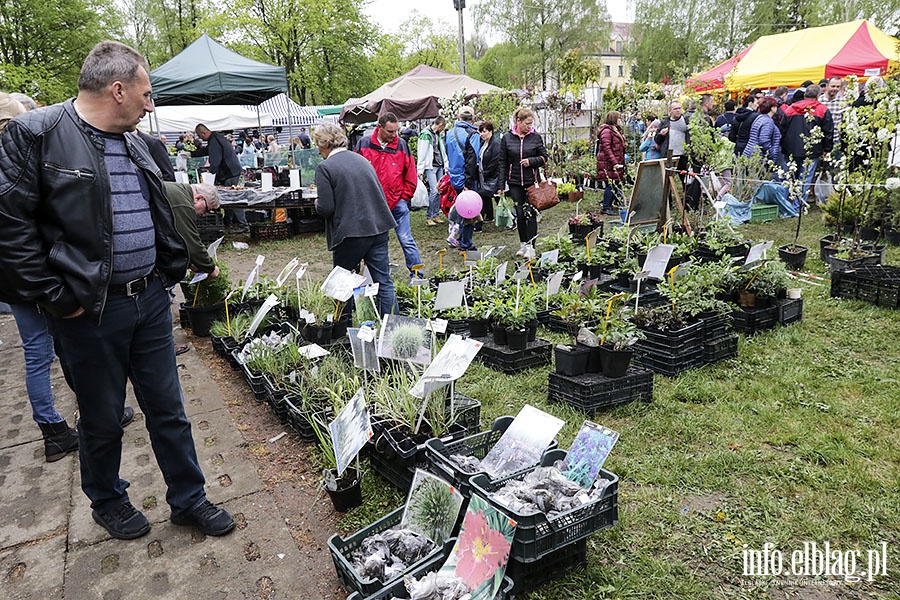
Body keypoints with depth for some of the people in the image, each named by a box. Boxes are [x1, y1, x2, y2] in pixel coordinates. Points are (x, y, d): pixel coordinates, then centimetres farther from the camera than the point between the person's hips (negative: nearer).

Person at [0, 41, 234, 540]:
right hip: (89, 311, -6)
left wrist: (171, 272, 12)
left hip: (150, 300, 6)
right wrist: (55, 296, -15)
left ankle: (189, 499, 30)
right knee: (102, 420, 13)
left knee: (168, 409, 14)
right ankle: (107, 501, 38)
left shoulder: (134, 143, 12)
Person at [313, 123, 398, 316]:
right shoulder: (362, 160, 13)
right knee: (384, 282, 8)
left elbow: (326, 208, -12)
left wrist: (317, 204, 8)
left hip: (350, 234, -6)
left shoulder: (324, 168, -7)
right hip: (378, 228, 6)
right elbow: (381, 195, 17)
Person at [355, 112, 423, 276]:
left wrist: (405, 196, 0)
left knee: (406, 240, -1)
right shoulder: (364, 144, 0)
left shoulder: (401, 145, 0)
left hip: (397, 202, -1)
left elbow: (410, 175, 5)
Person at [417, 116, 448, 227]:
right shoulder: (426, 134, -7)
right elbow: (422, 153, -11)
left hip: (439, 166, 8)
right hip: (430, 166, -8)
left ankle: (436, 214, 14)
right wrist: (420, 169, -15)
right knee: (434, 190, -13)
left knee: (439, 191, 5)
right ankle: (429, 217, -6)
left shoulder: (438, 135, 17)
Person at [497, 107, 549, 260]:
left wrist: (531, 161, -13)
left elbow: (545, 157, 6)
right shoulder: (507, 138, 2)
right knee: (519, 214, 6)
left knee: (530, 213, -4)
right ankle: (523, 244, 20)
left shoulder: (536, 137, 2)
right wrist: (501, 185, 0)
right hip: (514, 182, 1)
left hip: (532, 181, -1)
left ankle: (530, 246, -2)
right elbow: (503, 163, 4)